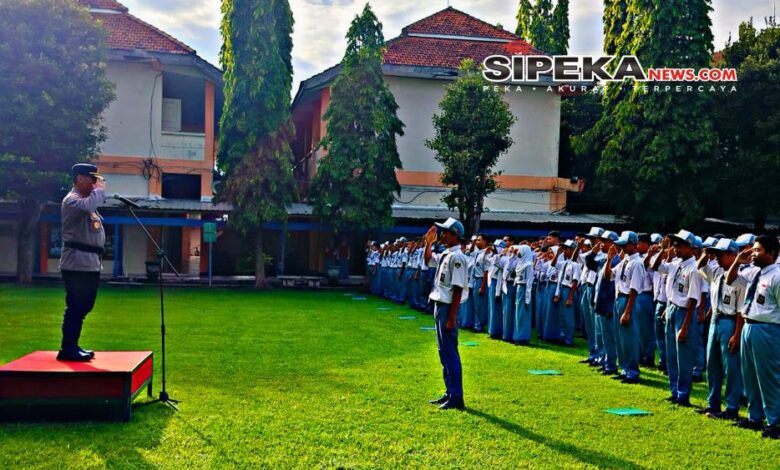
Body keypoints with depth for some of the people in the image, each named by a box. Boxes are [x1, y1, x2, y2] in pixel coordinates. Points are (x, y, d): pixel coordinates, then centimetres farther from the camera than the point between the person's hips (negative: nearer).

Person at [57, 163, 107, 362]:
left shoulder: (87, 199, 21)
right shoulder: (72, 199, -10)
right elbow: (87, 205, -31)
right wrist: (99, 189, -18)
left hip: (91, 263, 10)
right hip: (77, 263, -10)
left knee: (83, 308, 13)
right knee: (75, 307, -8)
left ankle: (72, 346, 21)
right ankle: (67, 349, -2)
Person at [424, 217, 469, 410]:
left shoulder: (457, 257, -18)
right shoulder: (445, 255, 10)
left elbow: (458, 289, -21)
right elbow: (428, 260, 31)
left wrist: (452, 318, -23)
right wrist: (428, 243, 16)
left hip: (448, 307, -10)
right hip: (439, 305, 10)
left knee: (450, 353, -4)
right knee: (443, 352, 16)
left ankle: (456, 398, 3)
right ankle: (450, 393, 26)